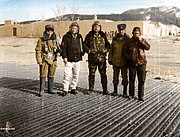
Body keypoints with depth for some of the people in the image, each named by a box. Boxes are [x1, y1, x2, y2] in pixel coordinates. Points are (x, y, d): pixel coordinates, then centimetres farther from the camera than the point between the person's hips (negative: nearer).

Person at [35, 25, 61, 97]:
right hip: (44, 60, -4)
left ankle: (50, 89, 22)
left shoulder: (55, 40, 7)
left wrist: (58, 52, -4)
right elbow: (38, 51, -5)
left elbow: (58, 48, 19)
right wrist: (39, 61, -11)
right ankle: (41, 90, 3)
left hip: (53, 61, 4)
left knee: (51, 75, 11)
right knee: (43, 76, -5)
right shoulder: (41, 40, -5)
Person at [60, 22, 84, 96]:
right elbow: (63, 47, -5)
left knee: (76, 75, 11)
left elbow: (82, 46, 22)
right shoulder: (66, 37, -2)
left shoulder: (79, 37, 11)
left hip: (77, 59, 4)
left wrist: (82, 52, 6)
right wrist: (64, 57, -12)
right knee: (67, 75, -8)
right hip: (69, 59, -4)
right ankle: (65, 90, -2)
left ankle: (73, 88, 23)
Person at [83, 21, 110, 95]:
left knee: (103, 74, 2)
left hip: (102, 58, 1)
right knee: (91, 74, 6)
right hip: (92, 58, 0)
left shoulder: (103, 36, 9)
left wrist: (105, 50, -6)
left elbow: (108, 45, 13)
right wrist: (89, 50, -9)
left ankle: (105, 90, 10)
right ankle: (90, 89, 18)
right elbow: (84, 45, 6)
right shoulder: (89, 36, 6)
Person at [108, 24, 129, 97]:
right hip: (115, 61, 3)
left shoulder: (127, 39, -1)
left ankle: (125, 92, 14)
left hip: (124, 62, -3)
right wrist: (110, 59, 6)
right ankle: (115, 91, 22)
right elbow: (111, 50, 12)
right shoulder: (115, 39, 8)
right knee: (115, 76, 10)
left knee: (125, 77, 3)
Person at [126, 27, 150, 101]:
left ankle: (141, 96, 8)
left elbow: (148, 47, -11)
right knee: (131, 80, 7)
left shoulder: (143, 40, 5)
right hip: (132, 63, 1)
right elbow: (126, 50, 15)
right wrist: (127, 56, -1)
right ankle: (131, 94, 21)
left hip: (141, 63, 0)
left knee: (141, 80, 0)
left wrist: (141, 41, -18)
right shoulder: (129, 41, 5)